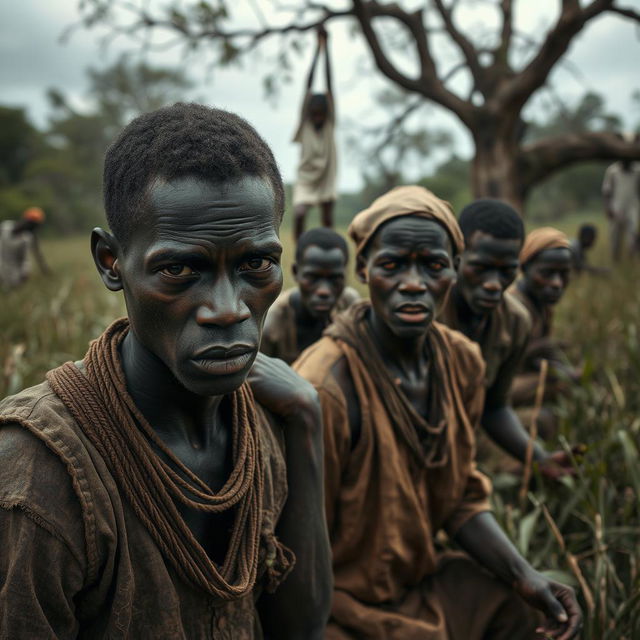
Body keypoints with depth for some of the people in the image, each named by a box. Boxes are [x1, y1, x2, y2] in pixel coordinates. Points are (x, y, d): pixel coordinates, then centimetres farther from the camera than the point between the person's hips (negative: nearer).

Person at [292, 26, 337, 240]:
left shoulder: (330, 124, -4)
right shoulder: (304, 124, -7)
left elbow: (329, 84, -9)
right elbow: (308, 85, -12)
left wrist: (326, 48, -13)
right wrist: (317, 49, -14)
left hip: (326, 181, 2)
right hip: (305, 181, -2)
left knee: (328, 223, 6)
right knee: (298, 215, -22)